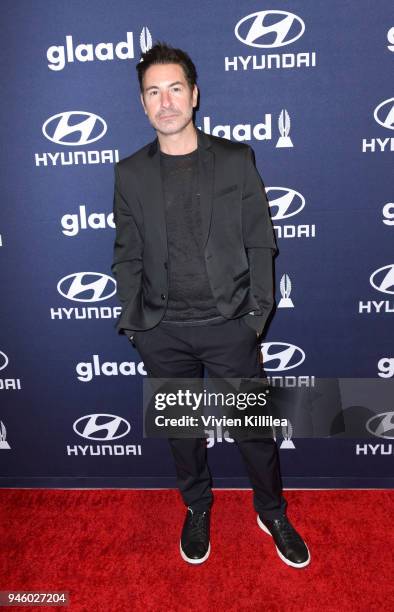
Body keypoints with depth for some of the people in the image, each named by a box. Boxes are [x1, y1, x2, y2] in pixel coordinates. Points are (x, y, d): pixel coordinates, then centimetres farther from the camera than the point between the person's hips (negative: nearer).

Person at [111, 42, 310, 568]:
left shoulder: (235, 159, 0)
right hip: (162, 331, 2)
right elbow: (127, 254, 6)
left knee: (253, 425, 10)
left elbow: (259, 242, 0)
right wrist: (132, 318, -1)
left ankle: (273, 513, 36)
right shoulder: (130, 173, 4)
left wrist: (258, 311, -6)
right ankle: (198, 509, 41)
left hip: (230, 325, -1)